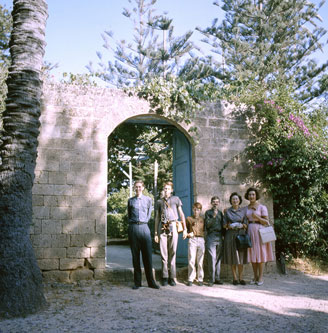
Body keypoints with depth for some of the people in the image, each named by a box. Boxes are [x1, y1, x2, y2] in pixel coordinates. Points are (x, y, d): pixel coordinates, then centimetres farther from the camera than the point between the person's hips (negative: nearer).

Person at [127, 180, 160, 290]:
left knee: (147, 255, -4)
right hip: (133, 228, 1)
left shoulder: (148, 199, 11)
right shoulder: (130, 200, 11)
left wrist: (143, 222, 12)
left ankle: (151, 281, 1)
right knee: (135, 256, 1)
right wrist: (133, 223, 12)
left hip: (144, 227, 0)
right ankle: (137, 282, 6)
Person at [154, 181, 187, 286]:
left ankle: (172, 277, 4)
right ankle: (165, 277, 4)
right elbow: (157, 218, 17)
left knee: (172, 252, -1)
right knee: (163, 253, -1)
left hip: (172, 226, -1)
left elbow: (181, 214, 10)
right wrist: (156, 233, 12)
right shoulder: (159, 201, 17)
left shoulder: (176, 199, 12)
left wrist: (185, 228, 3)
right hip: (162, 227, 1)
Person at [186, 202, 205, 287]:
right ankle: (190, 279, 0)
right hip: (192, 240, -1)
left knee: (200, 261, 1)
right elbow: (185, 229, 16)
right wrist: (187, 234, -2)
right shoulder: (189, 219, 12)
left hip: (201, 240, 1)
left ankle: (200, 279, 8)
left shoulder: (203, 219, 15)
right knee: (191, 260, -5)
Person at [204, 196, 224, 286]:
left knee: (218, 258, 5)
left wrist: (223, 235, 9)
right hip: (211, 236, -4)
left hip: (220, 237, 4)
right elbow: (207, 225, -5)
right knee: (212, 258, -8)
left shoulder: (220, 213, 19)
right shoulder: (208, 212, 6)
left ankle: (217, 278, 11)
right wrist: (214, 217, -16)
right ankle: (211, 279, -5)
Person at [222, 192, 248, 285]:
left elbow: (246, 224, 7)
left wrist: (242, 225, -13)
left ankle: (240, 278, 8)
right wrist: (228, 226, -13)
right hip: (231, 235, 0)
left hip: (241, 235, 1)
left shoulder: (243, 211, 9)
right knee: (232, 257, 1)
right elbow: (224, 224, 7)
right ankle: (235, 278, 8)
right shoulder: (227, 211, 7)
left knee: (241, 257, 0)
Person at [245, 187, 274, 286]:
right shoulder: (245, 208, 12)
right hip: (249, 231, 4)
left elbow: (267, 222, -3)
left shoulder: (262, 207, -1)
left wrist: (257, 217, -16)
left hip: (259, 231, -4)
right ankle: (255, 277, 14)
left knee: (260, 253, -2)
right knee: (252, 254, 6)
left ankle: (261, 277, 5)